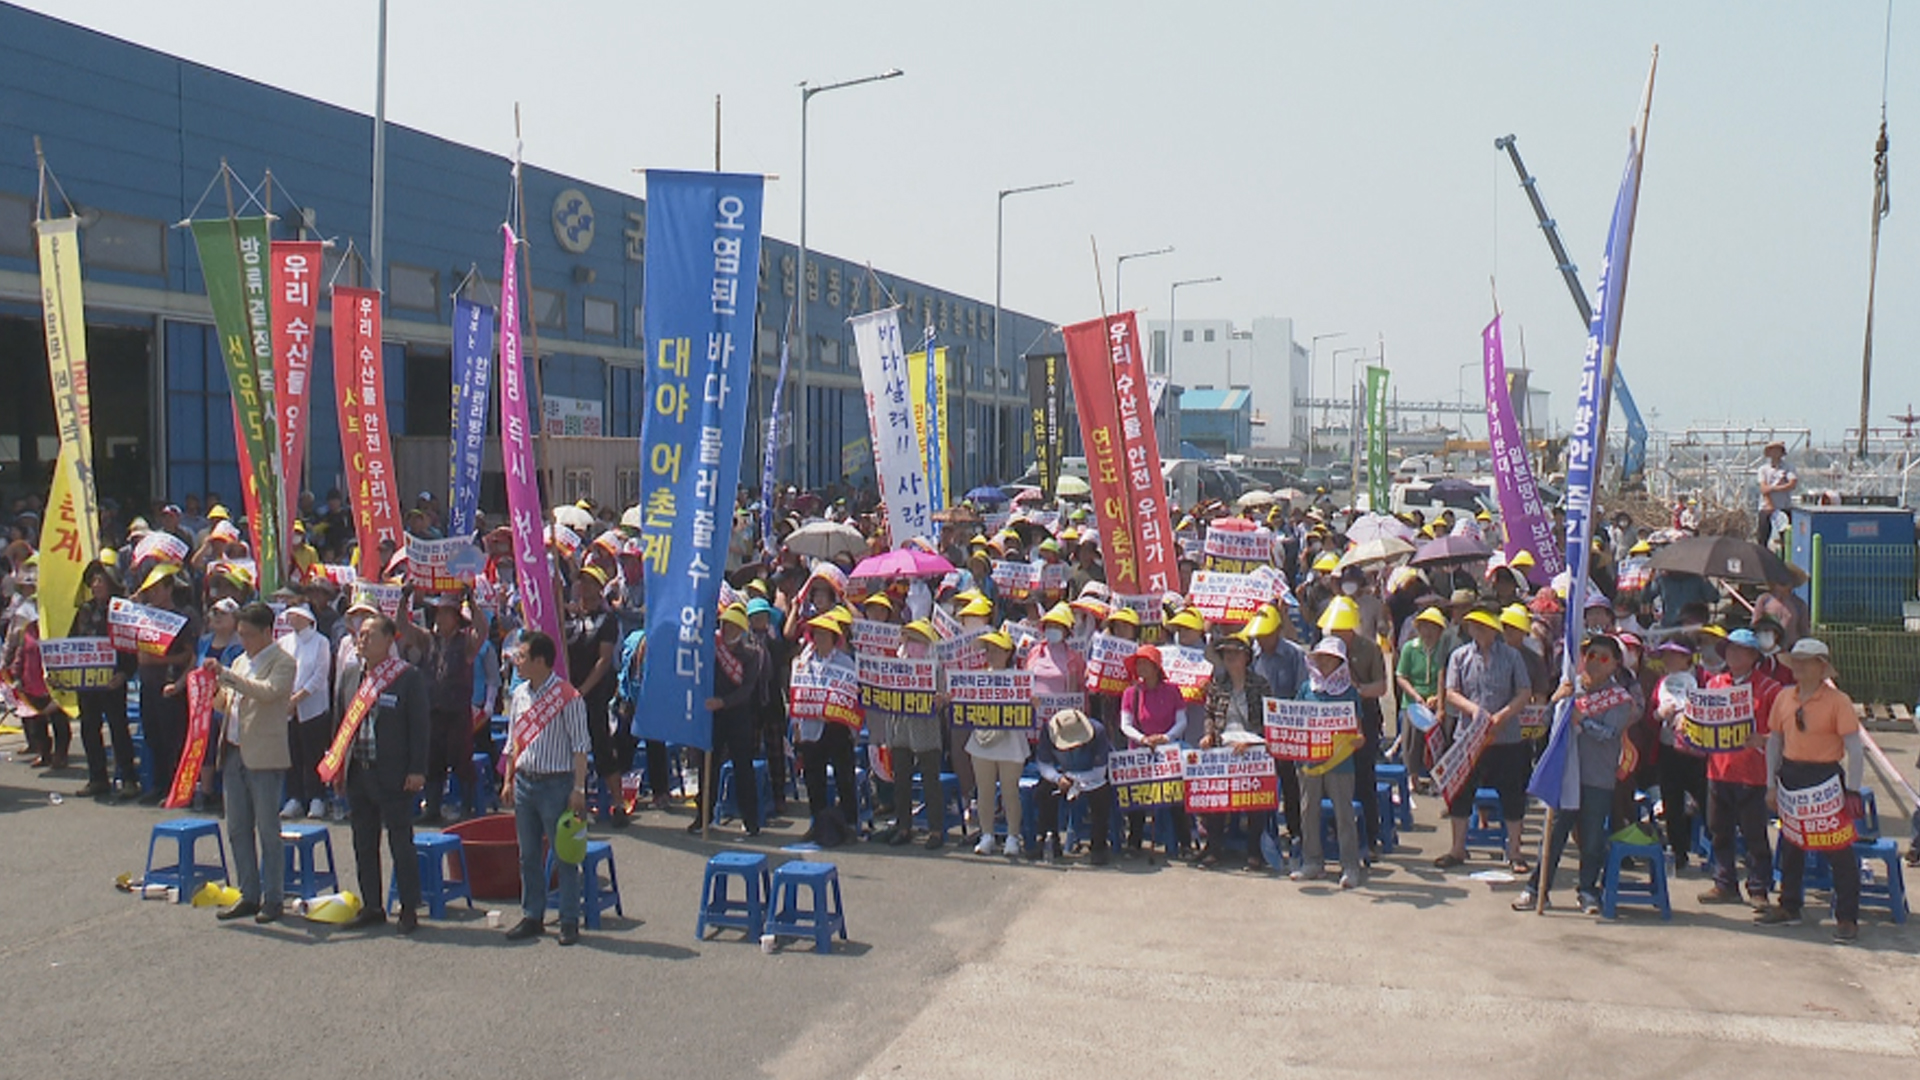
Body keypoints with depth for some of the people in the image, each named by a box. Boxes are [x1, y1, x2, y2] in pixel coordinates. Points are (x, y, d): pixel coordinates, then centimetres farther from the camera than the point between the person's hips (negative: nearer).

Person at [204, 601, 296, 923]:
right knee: (238, 829, 10)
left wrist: (225, 675, -25)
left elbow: (268, 692, -24)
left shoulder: (282, 662, -6)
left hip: (264, 756, -8)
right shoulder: (241, 662, 18)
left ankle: (273, 899, 6)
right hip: (234, 752, 8)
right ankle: (249, 896, 18)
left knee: (267, 830, -2)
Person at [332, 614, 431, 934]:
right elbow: (343, 722, 17)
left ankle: (409, 910, 8)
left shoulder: (409, 677, -8)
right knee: (364, 845, 12)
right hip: (357, 773, 7)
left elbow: (421, 726, -9)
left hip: (393, 776, -6)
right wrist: (338, 766, 12)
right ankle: (371, 907, 22)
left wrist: (417, 770, -14)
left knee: (401, 844, 0)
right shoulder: (353, 676, 11)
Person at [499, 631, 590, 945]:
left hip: (556, 783, -7)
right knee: (528, 855, 12)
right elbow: (513, 743, 16)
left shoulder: (567, 697, -12)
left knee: (564, 855, 1)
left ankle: (569, 921, 8)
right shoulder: (519, 695, 8)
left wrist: (578, 789, -15)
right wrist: (509, 781, 12)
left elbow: (580, 747, -11)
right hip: (524, 782, 7)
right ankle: (532, 917, 22)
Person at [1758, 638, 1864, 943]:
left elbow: (1855, 749, -11)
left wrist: (1851, 791, -15)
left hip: (1826, 777, -5)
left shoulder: (1838, 701, -10)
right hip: (1791, 775, 5)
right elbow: (1774, 741, 11)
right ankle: (1789, 907, 28)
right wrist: (1772, 784, 8)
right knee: (1790, 845, 15)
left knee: (1839, 850, 0)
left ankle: (1847, 918, 7)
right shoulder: (1784, 697, 5)